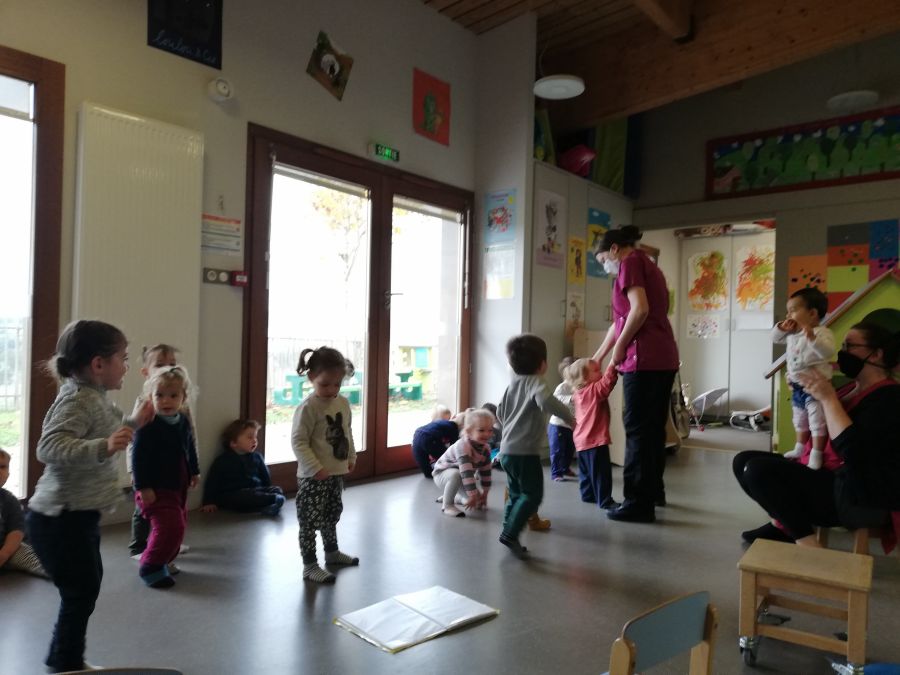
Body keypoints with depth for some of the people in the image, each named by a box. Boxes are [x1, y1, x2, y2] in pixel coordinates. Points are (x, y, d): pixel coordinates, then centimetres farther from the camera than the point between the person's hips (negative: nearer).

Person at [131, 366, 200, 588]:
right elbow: (138, 457, -20)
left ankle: (162, 561, 35)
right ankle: (150, 567, 4)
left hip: (178, 486, 8)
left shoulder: (183, 422, 4)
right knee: (169, 526, -14)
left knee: (178, 525, 16)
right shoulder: (148, 426, -18)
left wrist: (194, 472, 24)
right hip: (155, 489, -8)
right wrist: (143, 487, -21)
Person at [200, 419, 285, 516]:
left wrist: (267, 491, 12)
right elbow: (212, 482, 2)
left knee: (277, 490, -22)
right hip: (234, 494, -4)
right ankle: (273, 499, -46)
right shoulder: (222, 461, 2)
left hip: (257, 490, 5)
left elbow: (266, 478, 23)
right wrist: (209, 503, -3)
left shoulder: (257, 457, 14)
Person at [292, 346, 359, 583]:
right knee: (310, 520, 0)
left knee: (332, 515, 23)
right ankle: (309, 565, 12)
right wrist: (316, 468, -23)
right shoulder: (308, 407, -19)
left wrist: (351, 457, 12)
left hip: (337, 473, 8)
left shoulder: (343, 403, 4)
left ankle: (332, 552, 42)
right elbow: (298, 441, -20)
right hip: (313, 477, -8)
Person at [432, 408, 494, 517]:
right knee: (456, 474, -41)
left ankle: (457, 497, 25)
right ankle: (447, 505, -20)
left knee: (478, 502, -3)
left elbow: (486, 472, 0)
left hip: (462, 477, 7)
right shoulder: (463, 446, -35)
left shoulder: (486, 448, -10)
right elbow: (466, 473, -40)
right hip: (442, 474, -7)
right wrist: (473, 495, -41)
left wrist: (484, 493, 0)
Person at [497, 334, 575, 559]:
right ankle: (510, 534, -8)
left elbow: (500, 411, 22)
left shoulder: (513, 383, 13)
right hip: (525, 451, -8)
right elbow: (546, 401, -33)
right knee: (532, 495, -2)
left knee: (516, 495, 17)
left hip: (507, 450, 8)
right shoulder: (535, 382, -12)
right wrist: (568, 416, -21)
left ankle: (509, 535, 20)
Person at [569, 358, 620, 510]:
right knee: (601, 472, -5)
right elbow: (607, 381, -32)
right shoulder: (595, 390, -15)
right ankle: (605, 501, -2)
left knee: (586, 470, 19)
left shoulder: (580, 392, 10)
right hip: (595, 440, -9)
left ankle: (588, 494, 29)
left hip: (582, 439, 9)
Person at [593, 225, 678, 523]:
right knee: (653, 426, 17)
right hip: (664, 358, 9)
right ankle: (654, 490, 29)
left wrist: (620, 347, -8)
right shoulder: (647, 265, 25)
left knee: (638, 429, -5)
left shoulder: (630, 262, -1)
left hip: (645, 359, -9)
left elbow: (639, 310, -18)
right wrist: (596, 359, 28)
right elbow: (619, 322, 26)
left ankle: (639, 503, 0)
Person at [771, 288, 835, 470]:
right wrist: (781, 328, 0)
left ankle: (816, 456, 2)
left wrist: (812, 338, -48)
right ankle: (800, 449, 38)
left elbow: (828, 352, -34)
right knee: (800, 422, 23)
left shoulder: (822, 333, -18)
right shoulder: (792, 334, 6)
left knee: (817, 423, -4)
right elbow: (775, 338, 19)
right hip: (797, 387, 9)